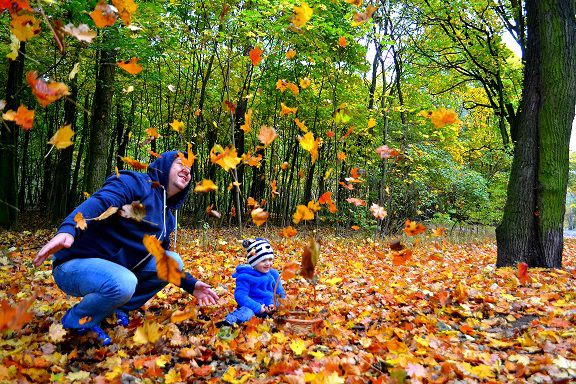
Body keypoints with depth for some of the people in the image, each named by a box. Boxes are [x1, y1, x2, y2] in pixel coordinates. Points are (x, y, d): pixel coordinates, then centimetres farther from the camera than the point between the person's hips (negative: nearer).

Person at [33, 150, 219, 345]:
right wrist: (67, 230, -50)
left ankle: (115, 307, 4)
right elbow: (98, 202, -30)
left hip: (116, 268, 8)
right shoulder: (135, 183, -11)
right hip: (76, 264, -8)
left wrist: (191, 285, 13)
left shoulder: (167, 217, 14)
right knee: (124, 283, -37)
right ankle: (76, 320, -4)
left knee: (174, 261, -2)